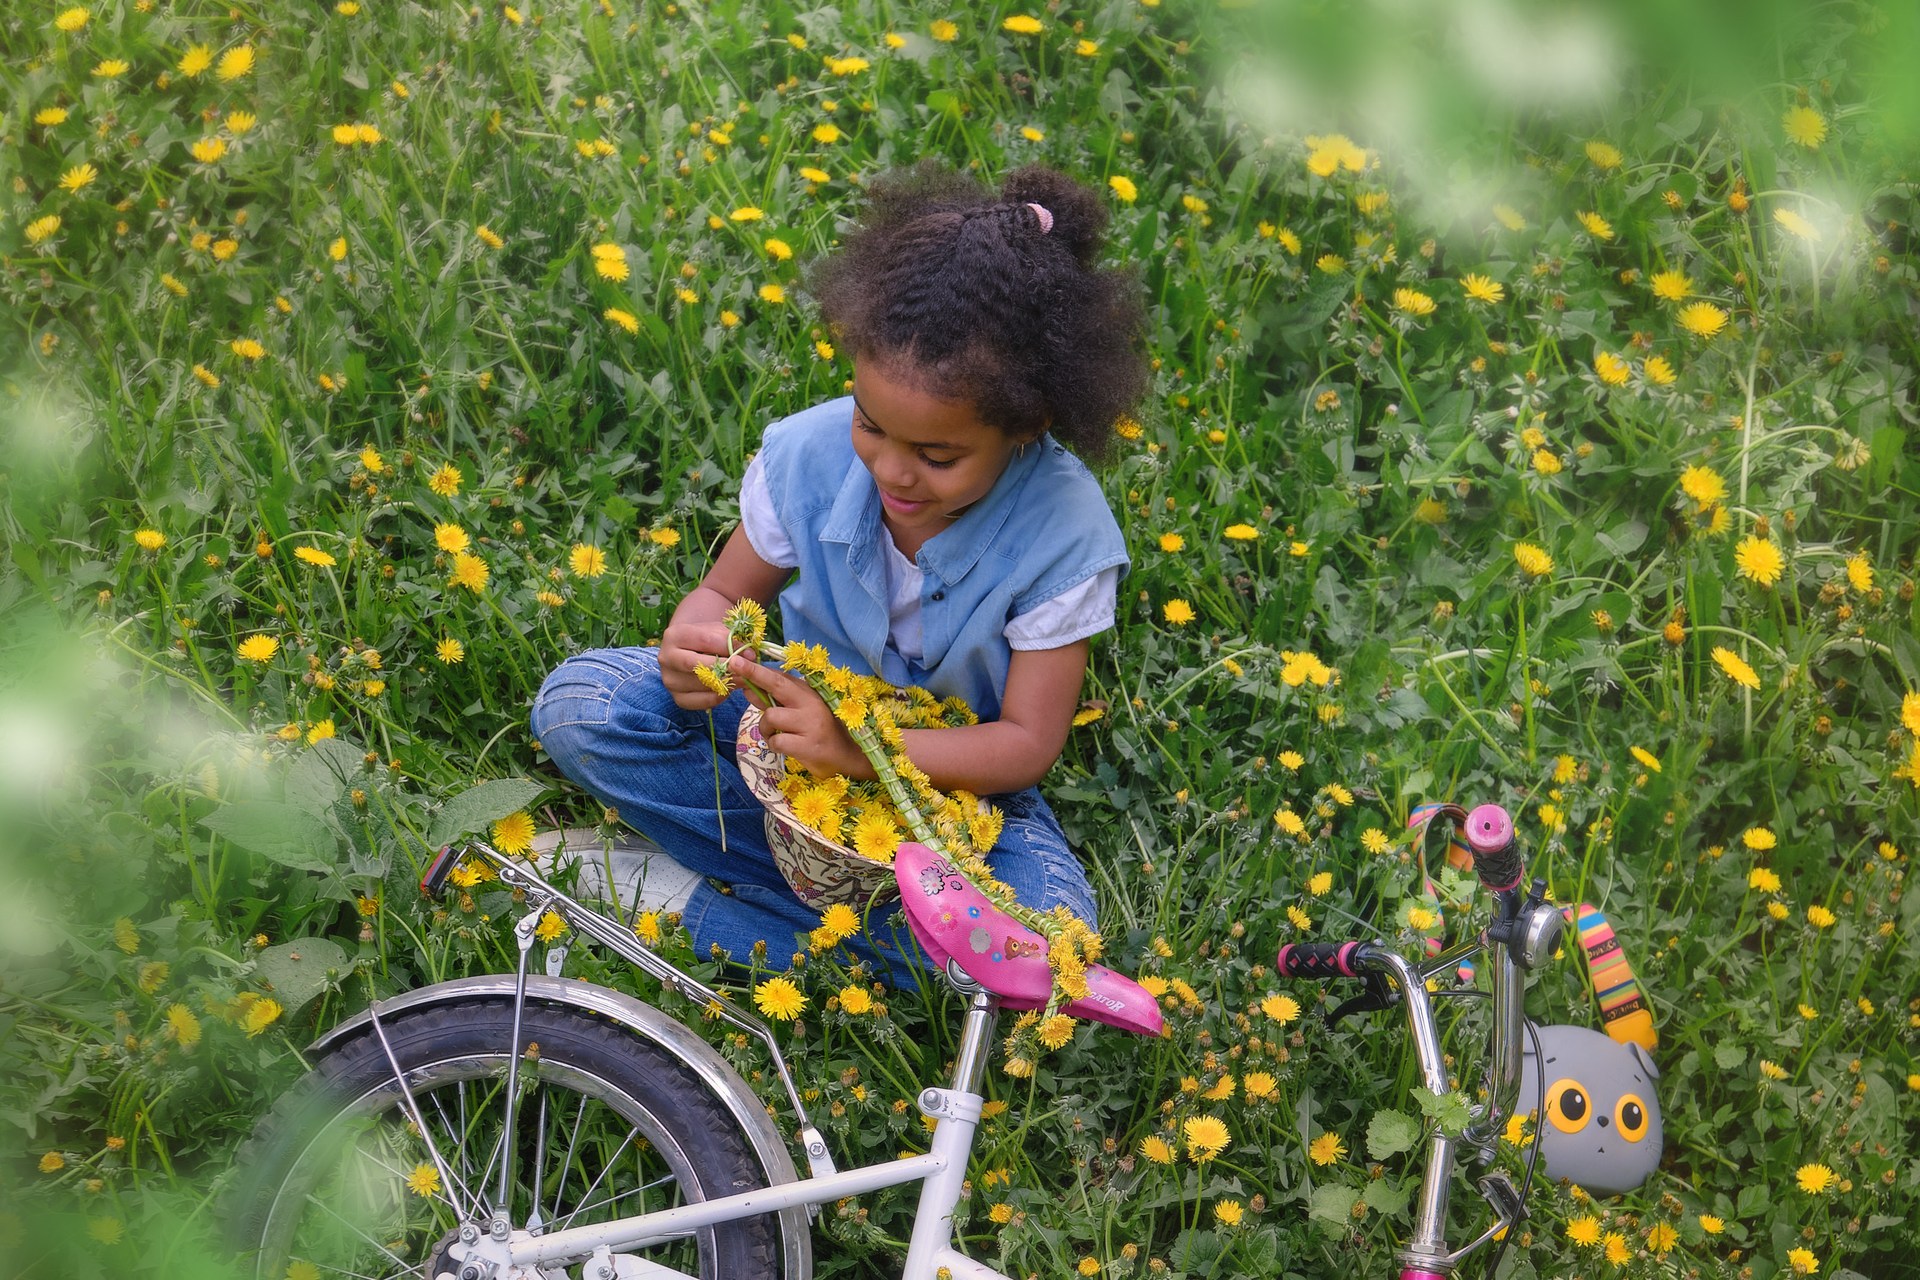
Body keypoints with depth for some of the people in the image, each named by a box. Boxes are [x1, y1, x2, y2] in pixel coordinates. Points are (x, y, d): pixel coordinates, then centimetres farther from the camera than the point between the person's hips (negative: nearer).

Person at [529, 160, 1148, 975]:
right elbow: (729, 592, -2)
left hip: (950, 769, -1)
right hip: (797, 715, 2)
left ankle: (683, 901, -23)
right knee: (577, 701, -21)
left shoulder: (1064, 536, -26)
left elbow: (1029, 741, -22)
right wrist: (695, 642, -28)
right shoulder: (807, 452, -18)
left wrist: (860, 751, -37)